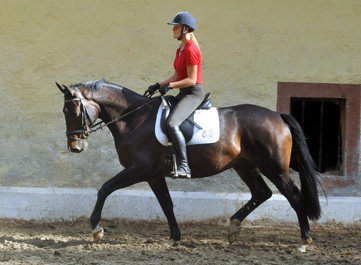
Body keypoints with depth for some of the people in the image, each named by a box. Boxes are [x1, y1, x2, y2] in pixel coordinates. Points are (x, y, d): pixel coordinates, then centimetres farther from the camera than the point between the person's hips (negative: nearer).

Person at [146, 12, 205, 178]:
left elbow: (191, 80, -19)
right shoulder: (180, 50, 15)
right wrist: (158, 85, 9)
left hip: (194, 93, -11)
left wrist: (170, 86, -20)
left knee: (172, 124, -30)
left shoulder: (191, 50, -16)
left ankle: (184, 166, -31)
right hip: (184, 94, 11)